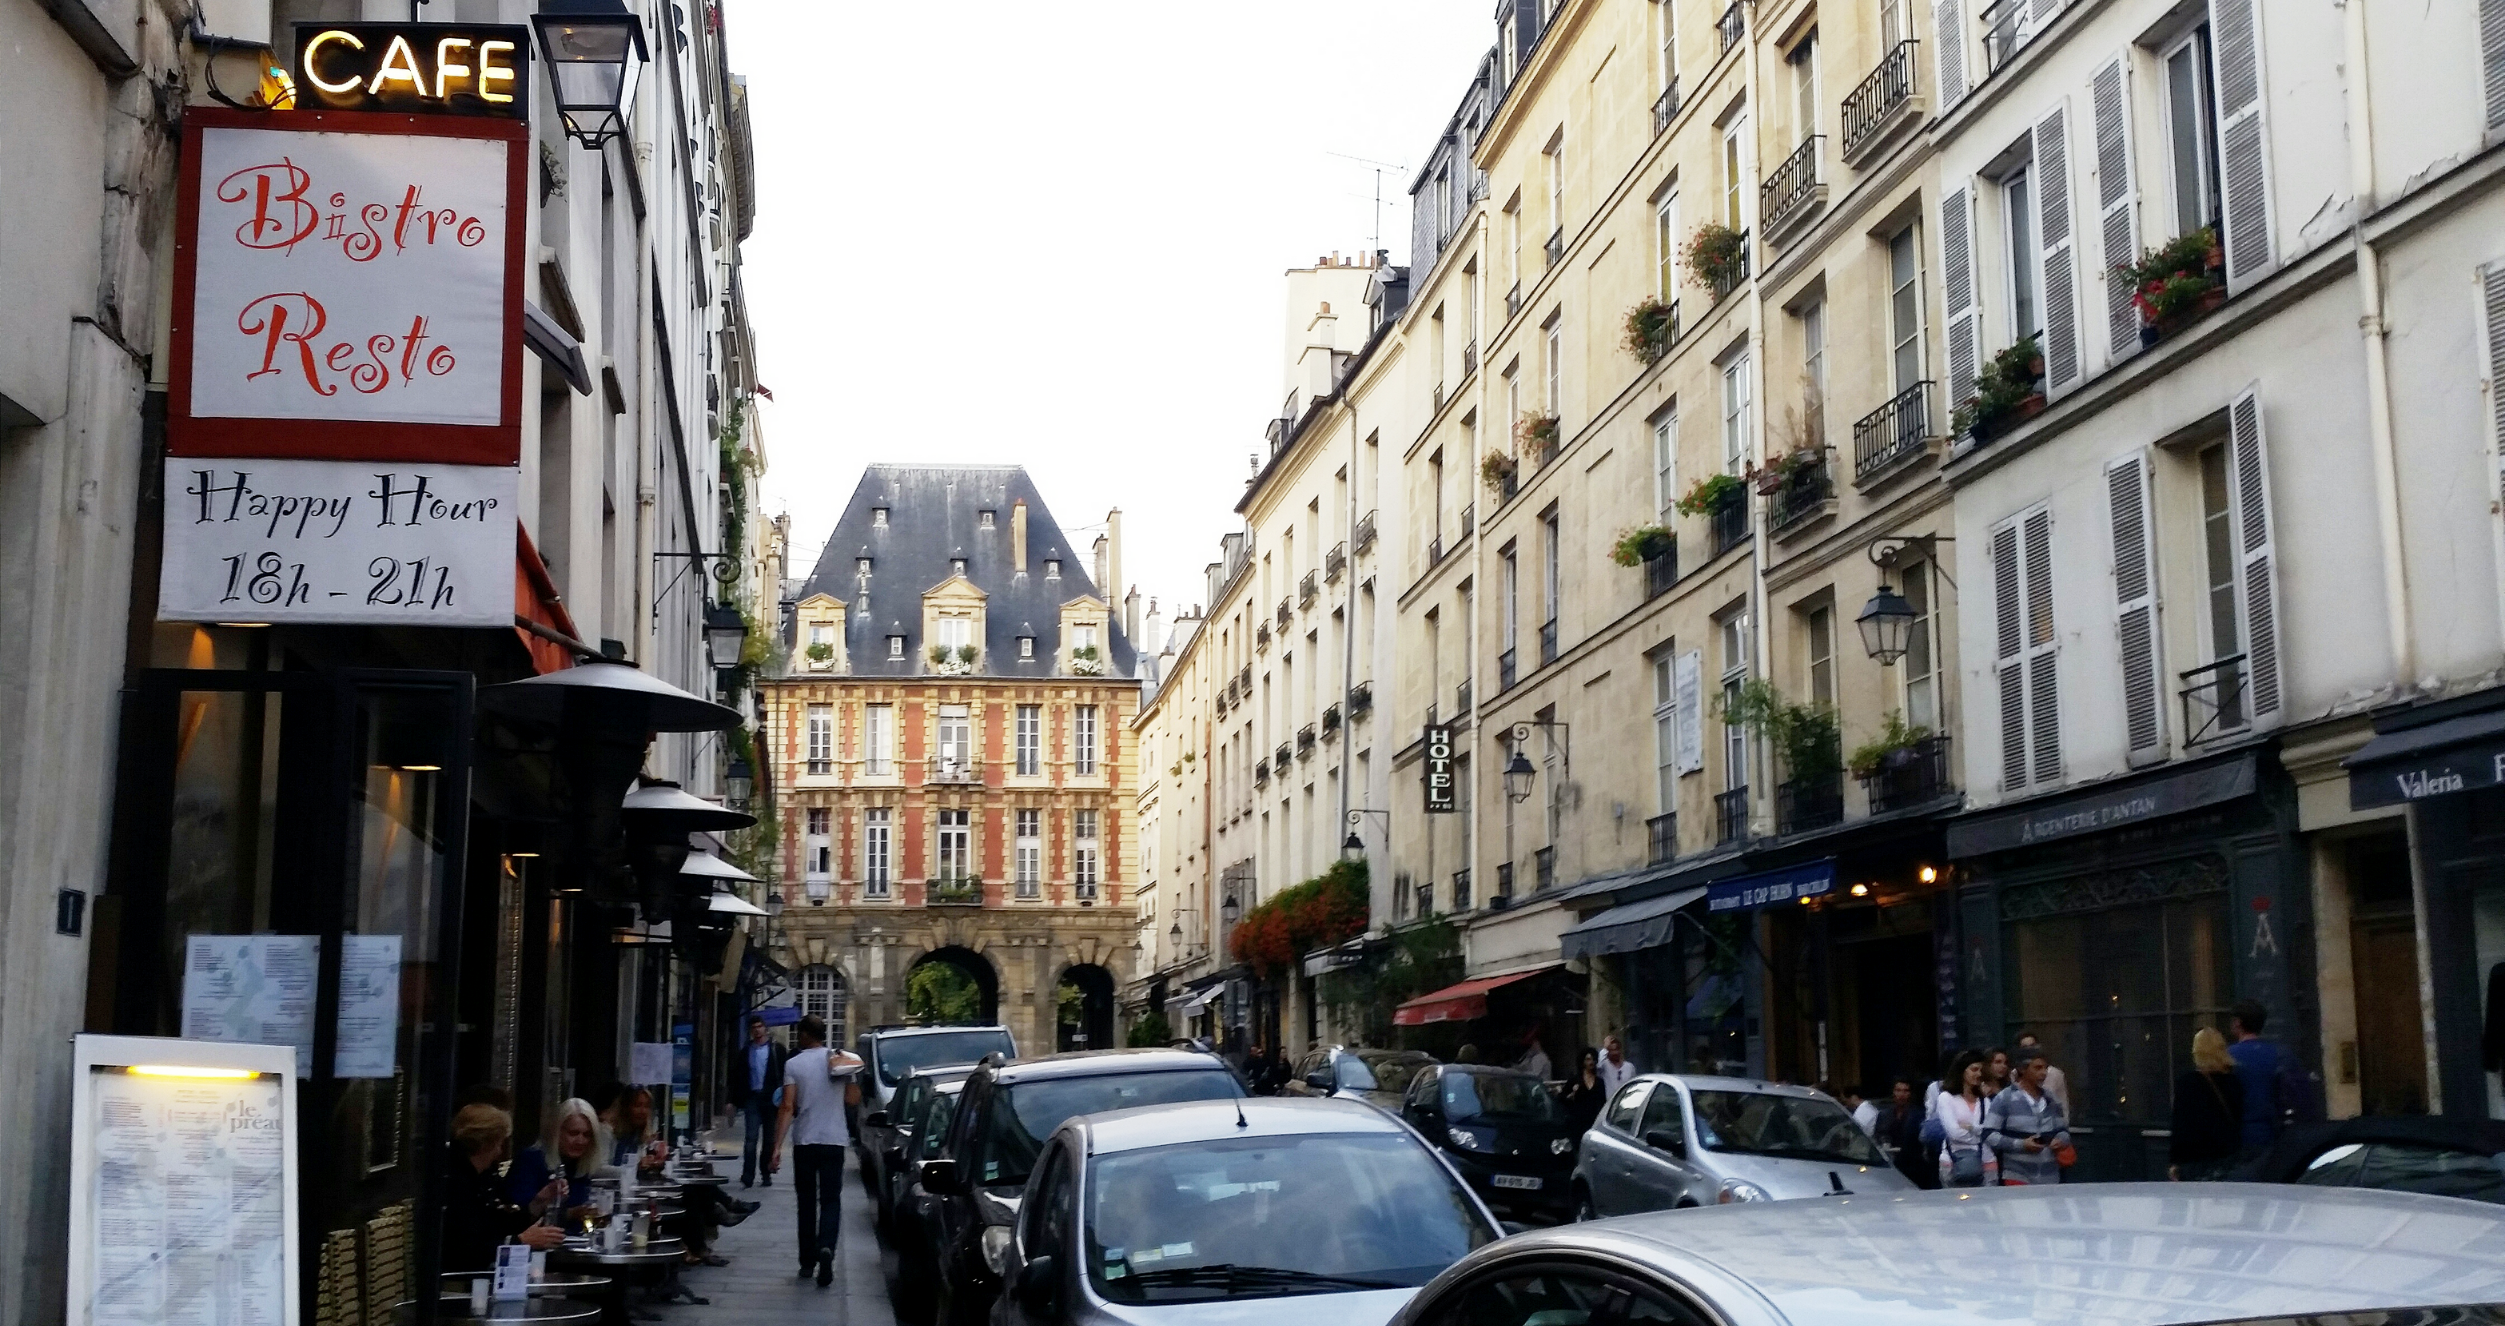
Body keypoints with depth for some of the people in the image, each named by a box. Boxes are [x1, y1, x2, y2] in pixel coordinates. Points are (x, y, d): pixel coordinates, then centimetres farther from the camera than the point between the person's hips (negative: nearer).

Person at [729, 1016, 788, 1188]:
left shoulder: (776, 1049, 5)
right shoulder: (747, 1051, 12)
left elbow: (784, 1073, 2)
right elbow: (738, 1077, 12)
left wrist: (781, 1094, -11)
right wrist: (735, 1101, 7)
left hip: (770, 1098, -1)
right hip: (752, 1098, 1)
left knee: (769, 1138, 7)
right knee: (751, 1138, -9)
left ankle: (766, 1175, 17)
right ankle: (747, 1177, -12)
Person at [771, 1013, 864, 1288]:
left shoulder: (793, 1064, -5)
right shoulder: (843, 1061, 3)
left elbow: (788, 1108, -11)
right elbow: (854, 1099, 5)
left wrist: (777, 1147, -11)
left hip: (804, 1141, -1)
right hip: (834, 1140, 1)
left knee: (807, 1202, 12)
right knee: (831, 1200, 3)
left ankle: (807, 1261, 17)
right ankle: (826, 1247, -22)